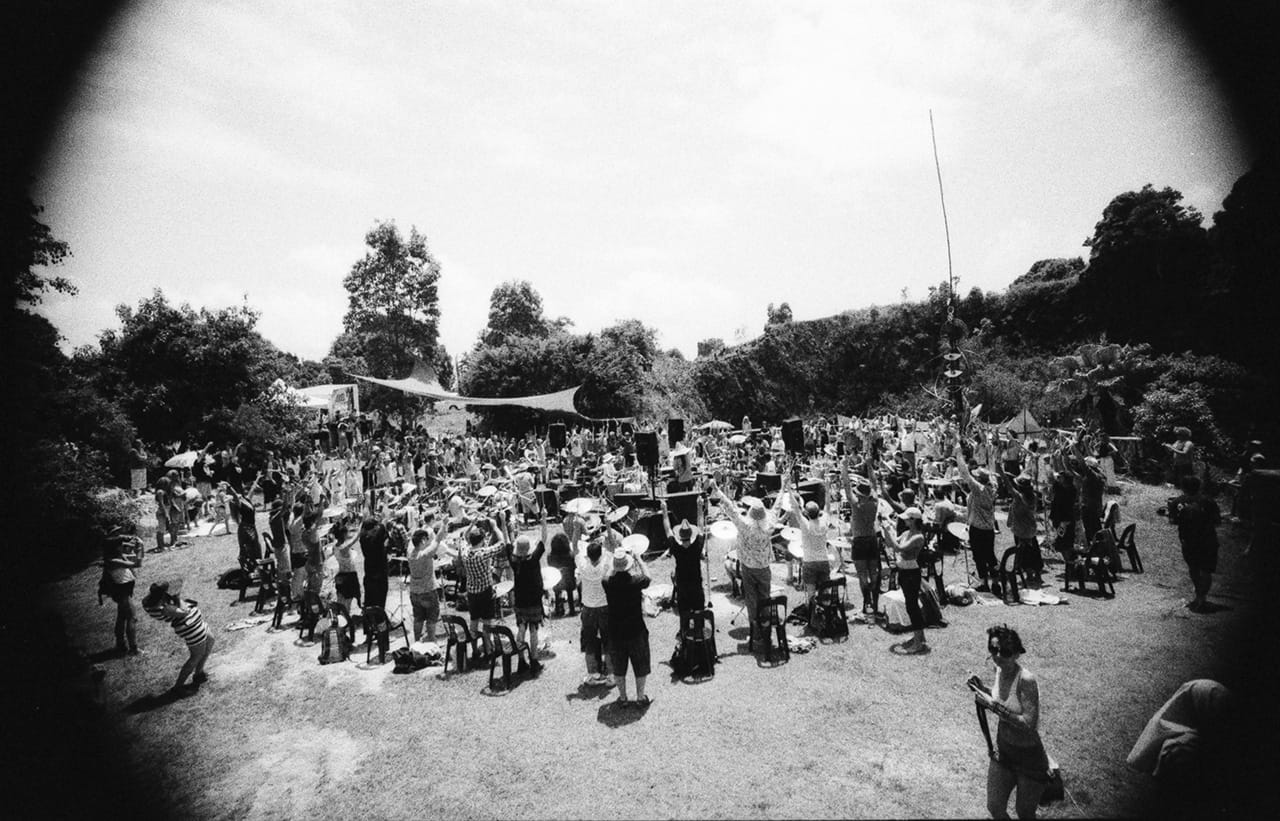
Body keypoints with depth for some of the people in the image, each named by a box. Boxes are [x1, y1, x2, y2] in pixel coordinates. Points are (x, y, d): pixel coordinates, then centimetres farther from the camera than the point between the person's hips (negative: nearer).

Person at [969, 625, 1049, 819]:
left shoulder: (1026, 680, -28)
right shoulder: (999, 671, -7)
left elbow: (1029, 725, -31)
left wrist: (993, 705, -31)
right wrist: (983, 689, -5)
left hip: (1029, 757, -6)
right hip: (1002, 751, 6)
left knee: (1024, 813, 15)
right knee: (994, 808, 15)